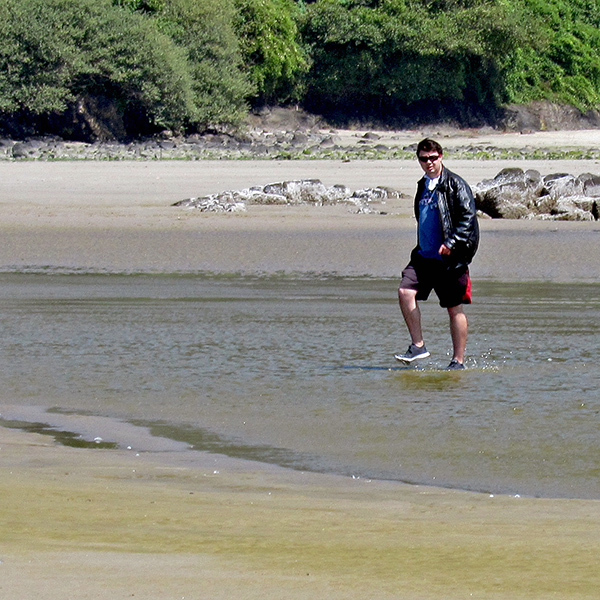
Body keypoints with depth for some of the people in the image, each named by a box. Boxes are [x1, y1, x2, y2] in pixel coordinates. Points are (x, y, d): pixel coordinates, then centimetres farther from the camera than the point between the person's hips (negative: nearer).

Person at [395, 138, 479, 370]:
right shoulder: (423, 186, 16)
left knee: (454, 308, 0)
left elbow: (468, 217, -14)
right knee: (405, 291, -12)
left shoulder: (455, 184, -7)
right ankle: (418, 345, -3)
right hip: (424, 256, 7)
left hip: (451, 258, -7)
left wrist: (451, 243, -24)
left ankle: (458, 361, 7)